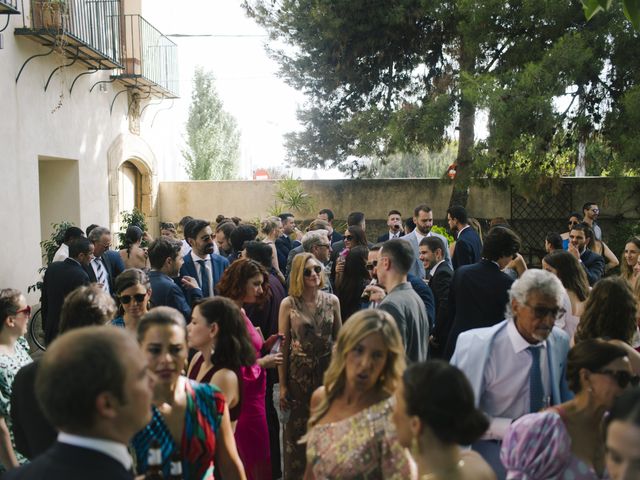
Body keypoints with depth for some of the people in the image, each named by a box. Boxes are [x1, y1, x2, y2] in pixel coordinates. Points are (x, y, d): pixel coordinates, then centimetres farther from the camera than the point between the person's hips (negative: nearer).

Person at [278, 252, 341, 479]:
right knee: (297, 429, 7)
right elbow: (283, 346, -5)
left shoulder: (332, 300, -1)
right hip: (299, 373, -2)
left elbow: (338, 338, 6)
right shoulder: (288, 304, -7)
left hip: (327, 370, 2)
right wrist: (282, 385, -5)